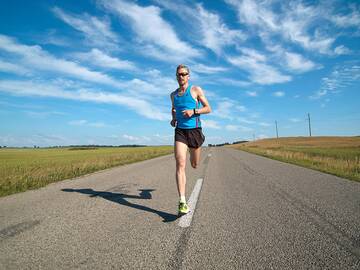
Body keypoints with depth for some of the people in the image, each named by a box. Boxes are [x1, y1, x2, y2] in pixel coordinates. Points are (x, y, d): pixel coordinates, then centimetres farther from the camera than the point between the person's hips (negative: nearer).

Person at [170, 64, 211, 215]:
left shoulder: (196, 90, 3)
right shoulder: (173, 94, 13)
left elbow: (208, 109, 1)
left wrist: (193, 111, -16)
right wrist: (173, 119, 9)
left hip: (195, 130, -1)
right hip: (180, 131, 1)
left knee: (194, 165, 14)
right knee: (180, 165, -16)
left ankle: (193, 152, 53)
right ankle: (182, 202, -17)